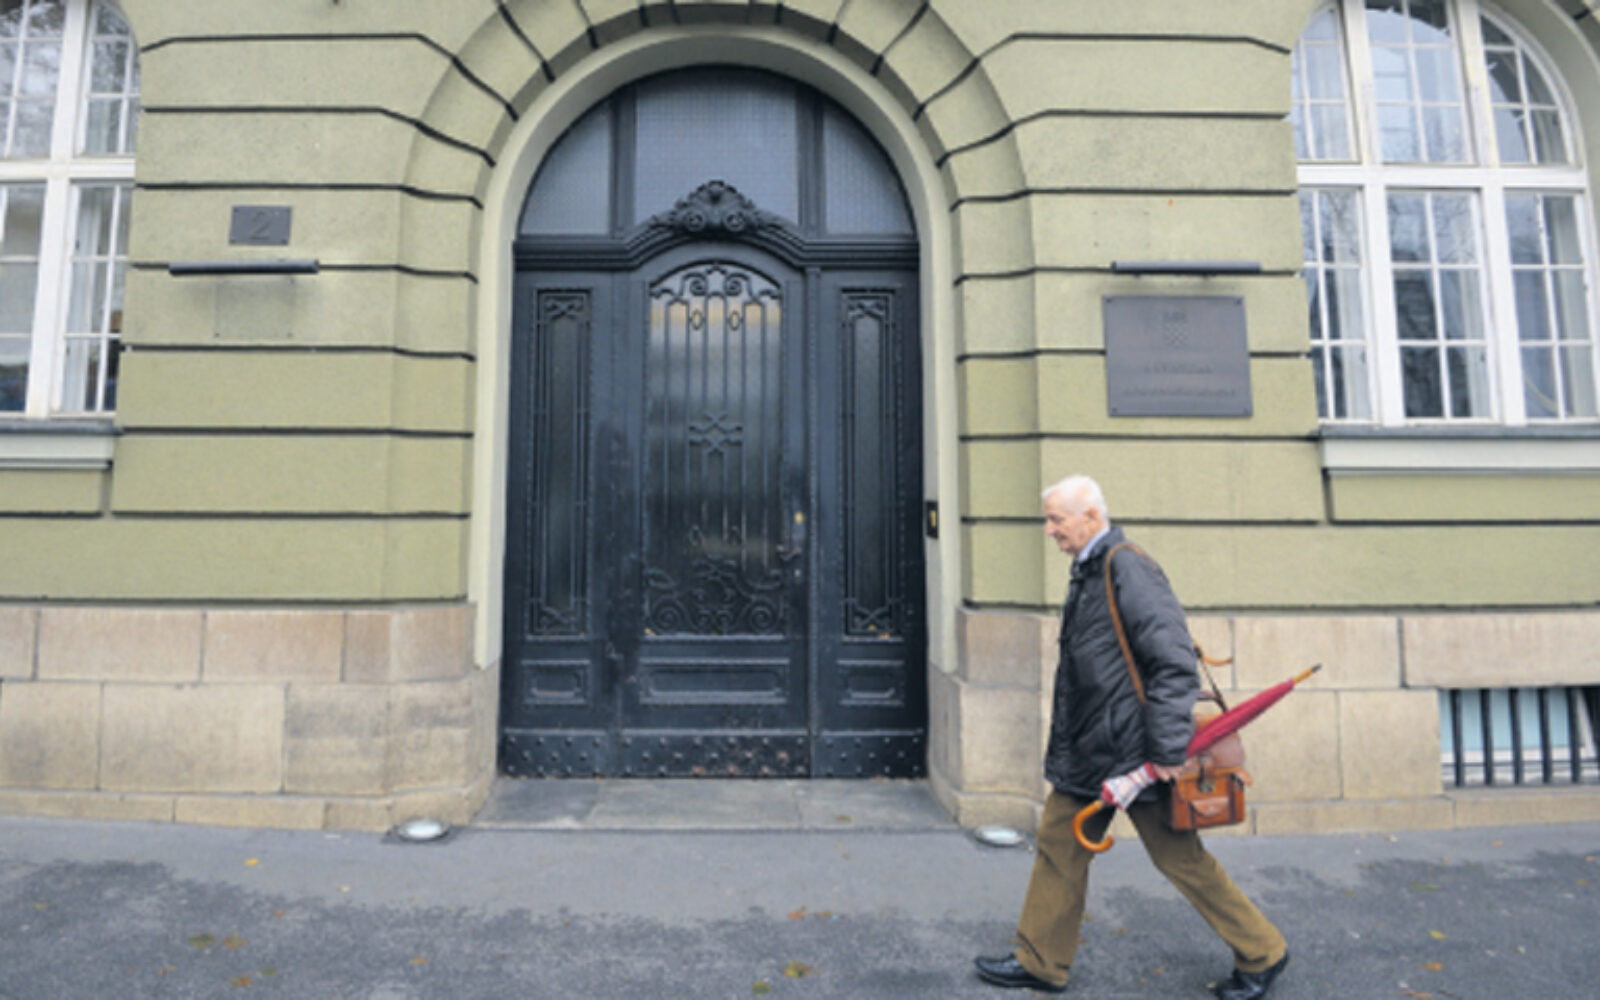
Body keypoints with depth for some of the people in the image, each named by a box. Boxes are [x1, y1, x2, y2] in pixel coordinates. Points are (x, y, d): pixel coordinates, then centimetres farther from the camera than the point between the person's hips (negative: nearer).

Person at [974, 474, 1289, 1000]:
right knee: (1059, 843, 14)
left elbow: (1174, 662, -23)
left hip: (1130, 751, -9)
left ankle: (1262, 953, 33)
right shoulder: (1088, 572, 10)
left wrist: (1168, 749, -22)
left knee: (1179, 857, 9)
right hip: (1087, 751, 9)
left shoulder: (1128, 569, -20)